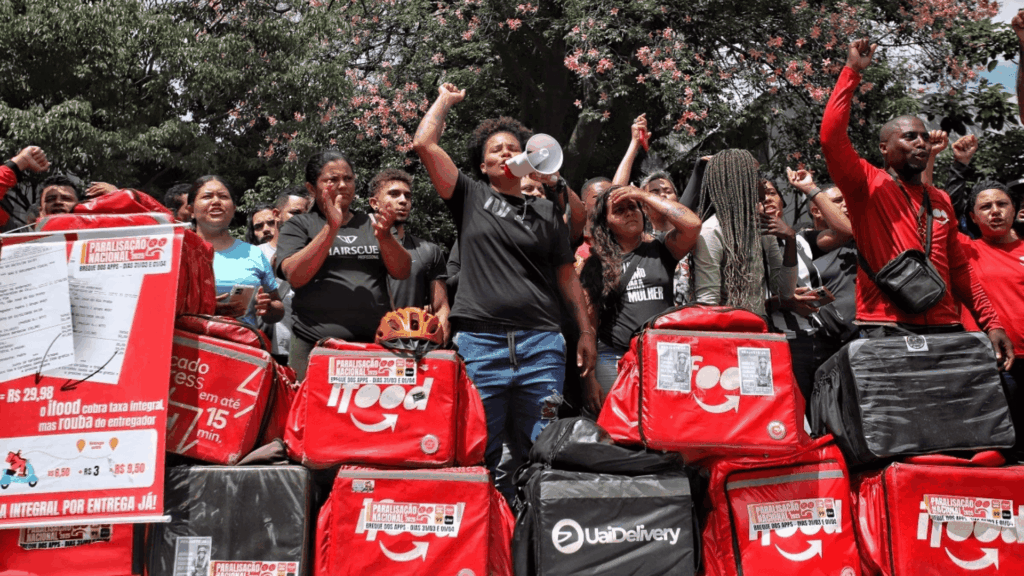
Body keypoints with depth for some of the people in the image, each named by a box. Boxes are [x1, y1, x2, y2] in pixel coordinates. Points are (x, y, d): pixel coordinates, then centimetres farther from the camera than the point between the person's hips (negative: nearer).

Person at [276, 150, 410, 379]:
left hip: (375, 343, 2)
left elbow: (402, 272, 7)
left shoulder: (372, 223, 16)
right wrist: (331, 228, -14)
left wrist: (384, 236, -11)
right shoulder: (298, 225, 8)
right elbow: (295, 277, -8)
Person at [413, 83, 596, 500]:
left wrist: (586, 331, 10)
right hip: (479, 340, -1)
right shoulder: (470, 197, 12)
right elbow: (424, 144, 4)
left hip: (541, 344, 1)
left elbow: (566, 277, 16)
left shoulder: (546, 212, 16)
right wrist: (446, 100, 16)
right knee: (480, 454, 2)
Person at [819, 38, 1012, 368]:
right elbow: (831, 137, -13)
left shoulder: (940, 201, 20)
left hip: (943, 328, 5)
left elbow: (959, 269, 21)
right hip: (885, 328, -5)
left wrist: (990, 323, 12)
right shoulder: (868, 186, 3)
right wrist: (852, 72, -10)